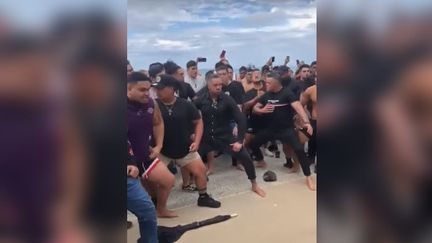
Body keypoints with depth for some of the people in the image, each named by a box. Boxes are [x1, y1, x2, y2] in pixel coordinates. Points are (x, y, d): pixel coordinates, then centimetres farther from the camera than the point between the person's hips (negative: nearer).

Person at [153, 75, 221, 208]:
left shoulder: (185, 105, -9)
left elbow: (198, 122, 2)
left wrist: (196, 142, -7)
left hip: (184, 148, 1)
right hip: (161, 150, -1)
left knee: (200, 169, 5)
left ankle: (203, 197, 28)